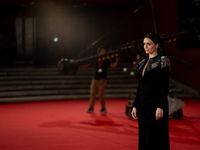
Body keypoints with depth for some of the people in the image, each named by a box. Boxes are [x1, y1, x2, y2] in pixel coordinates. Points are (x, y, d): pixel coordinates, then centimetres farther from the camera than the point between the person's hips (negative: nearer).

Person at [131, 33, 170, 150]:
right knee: (144, 136, 10)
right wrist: (135, 106, 12)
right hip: (143, 104, 8)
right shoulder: (143, 63, 14)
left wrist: (160, 107, -20)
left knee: (156, 137, -5)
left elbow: (165, 86, -14)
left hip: (155, 103, -7)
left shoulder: (162, 61, -8)